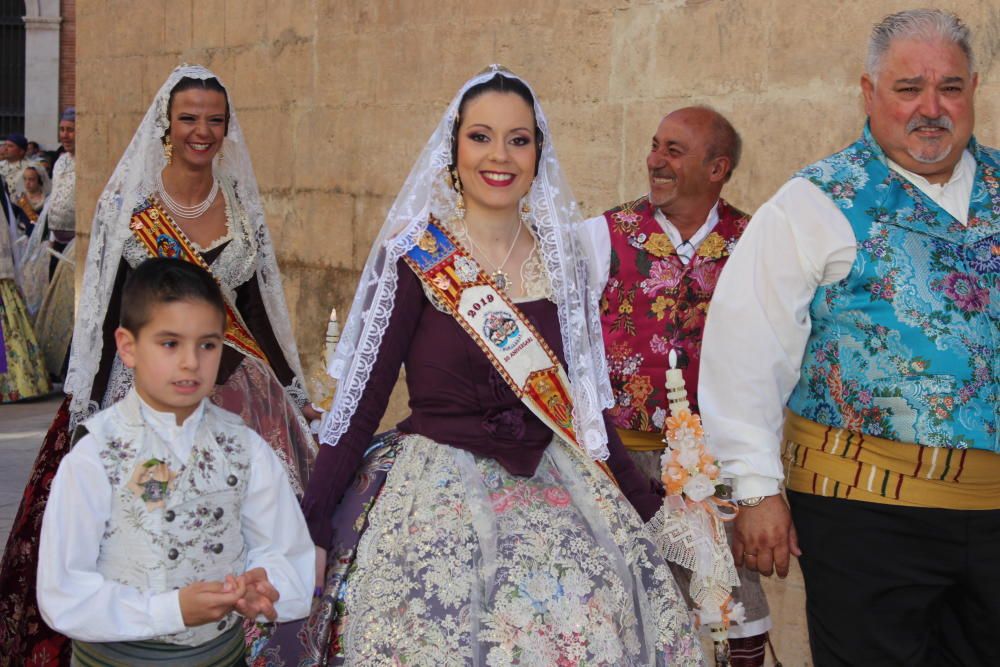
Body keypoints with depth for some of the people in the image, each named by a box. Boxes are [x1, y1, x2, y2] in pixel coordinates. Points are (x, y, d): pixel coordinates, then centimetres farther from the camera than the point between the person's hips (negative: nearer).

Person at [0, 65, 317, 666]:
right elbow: (108, 307, -4)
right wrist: (91, 401, -8)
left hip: (235, 380, 3)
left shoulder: (241, 204, 6)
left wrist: (291, 386, 13)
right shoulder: (128, 198, -2)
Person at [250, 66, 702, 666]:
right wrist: (310, 523, -10)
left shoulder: (559, 257, 6)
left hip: (549, 487, 4)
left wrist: (648, 502, 14)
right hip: (436, 492, -4)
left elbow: (580, 396, 14)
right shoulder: (414, 255, -6)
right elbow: (364, 395, -6)